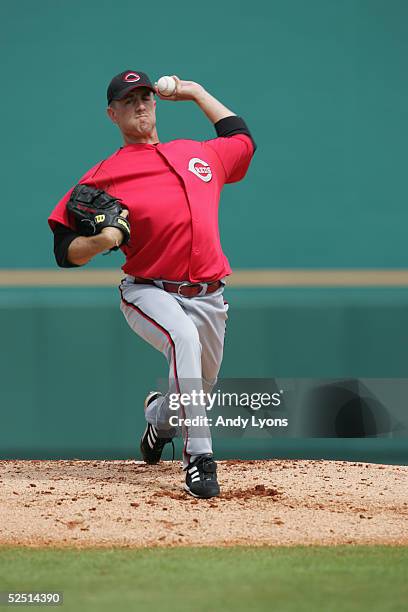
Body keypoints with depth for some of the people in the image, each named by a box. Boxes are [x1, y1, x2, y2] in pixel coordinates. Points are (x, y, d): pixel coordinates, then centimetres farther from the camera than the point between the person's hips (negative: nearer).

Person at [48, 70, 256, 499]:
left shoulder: (200, 154, 13)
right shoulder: (105, 176, -1)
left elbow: (242, 139, 35)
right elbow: (66, 253, -2)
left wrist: (197, 93, 31)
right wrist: (103, 241, -23)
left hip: (207, 297, 5)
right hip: (147, 293, -5)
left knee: (200, 386, 15)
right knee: (183, 337, -36)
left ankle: (159, 416, 53)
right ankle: (198, 459, -34)